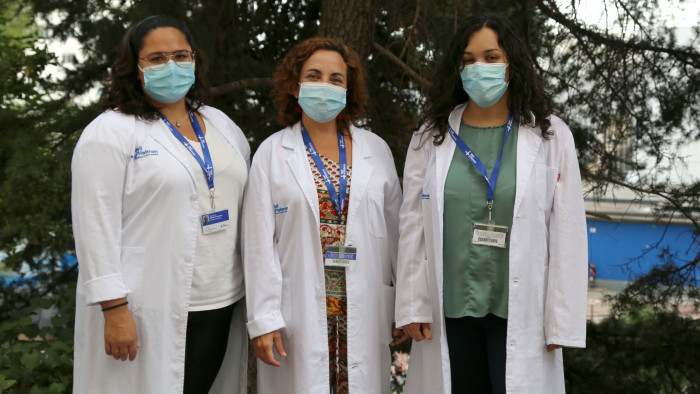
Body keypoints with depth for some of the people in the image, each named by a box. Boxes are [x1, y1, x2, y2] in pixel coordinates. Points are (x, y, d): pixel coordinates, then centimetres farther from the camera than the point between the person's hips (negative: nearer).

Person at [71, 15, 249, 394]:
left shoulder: (223, 126, 13)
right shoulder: (110, 132, -6)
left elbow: (246, 211, 17)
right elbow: (96, 226, -11)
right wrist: (114, 309, -16)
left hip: (223, 307, 5)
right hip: (149, 314, -5)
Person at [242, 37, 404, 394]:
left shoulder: (376, 150, 8)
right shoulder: (272, 153, 3)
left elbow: (396, 232, 9)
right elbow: (259, 244, -1)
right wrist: (263, 320, -7)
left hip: (364, 312, 2)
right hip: (300, 315, -1)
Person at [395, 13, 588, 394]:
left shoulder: (551, 136, 1)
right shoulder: (431, 137, 7)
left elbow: (567, 234, -1)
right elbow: (412, 226, 5)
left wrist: (561, 321, -5)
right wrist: (412, 305, 0)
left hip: (518, 314, -2)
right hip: (448, 311, 2)